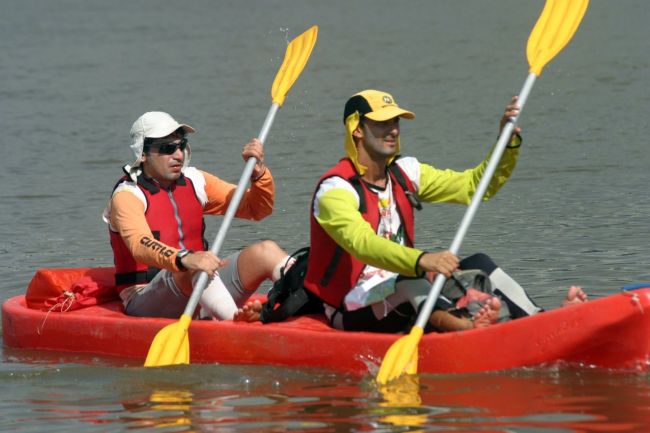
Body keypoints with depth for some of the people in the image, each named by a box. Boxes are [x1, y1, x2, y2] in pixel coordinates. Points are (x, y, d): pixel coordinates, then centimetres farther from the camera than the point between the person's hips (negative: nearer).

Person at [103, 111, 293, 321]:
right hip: (145, 302, -7)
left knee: (265, 251, -10)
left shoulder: (194, 181, 12)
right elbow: (140, 246, -29)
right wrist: (185, 259, -48)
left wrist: (259, 172, -9)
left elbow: (258, 209, 12)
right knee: (194, 269, -36)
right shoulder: (127, 195, -8)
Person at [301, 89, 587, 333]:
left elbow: (475, 186, 8)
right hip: (352, 313, -8)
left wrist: (509, 142, -8)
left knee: (476, 265, -8)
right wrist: (421, 260, -51)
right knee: (405, 282, -37)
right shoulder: (335, 189, -17)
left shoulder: (404, 173, 8)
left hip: (402, 297, 8)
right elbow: (362, 243, -35)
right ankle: (463, 327, -68)